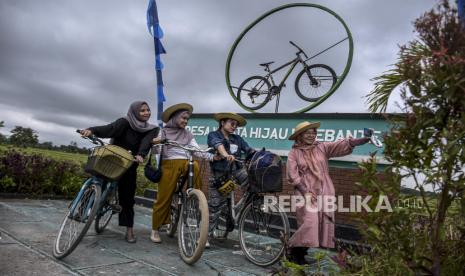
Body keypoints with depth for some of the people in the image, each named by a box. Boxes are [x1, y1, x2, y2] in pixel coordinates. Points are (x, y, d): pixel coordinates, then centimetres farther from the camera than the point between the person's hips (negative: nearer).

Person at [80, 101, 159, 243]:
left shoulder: (151, 129, -3)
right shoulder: (125, 122, -11)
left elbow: (146, 142, -20)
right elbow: (109, 128, -27)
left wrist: (140, 154, -40)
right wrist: (92, 130, -46)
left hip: (129, 165, 1)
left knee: (127, 196, 1)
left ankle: (129, 230, 9)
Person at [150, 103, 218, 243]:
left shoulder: (188, 134, 14)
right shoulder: (164, 132, 8)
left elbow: (197, 151, 4)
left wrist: (212, 157, -11)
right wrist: (154, 144, -22)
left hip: (186, 163, 3)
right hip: (169, 164, -2)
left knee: (195, 165, -31)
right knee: (163, 198, -3)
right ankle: (155, 230, 16)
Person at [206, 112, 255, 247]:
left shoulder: (237, 139, 13)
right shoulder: (213, 135, -1)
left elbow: (249, 150, 1)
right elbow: (218, 145, -23)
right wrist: (226, 155, -44)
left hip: (235, 171, 4)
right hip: (219, 174, -4)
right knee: (215, 205, -4)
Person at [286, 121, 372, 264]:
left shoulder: (322, 147, 5)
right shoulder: (294, 153, -1)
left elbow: (340, 145, -9)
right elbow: (292, 175, -6)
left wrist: (361, 140, -24)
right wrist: (305, 191, -14)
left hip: (324, 193, 4)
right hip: (306, 193, -4)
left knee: (324, 225, 7)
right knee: (309, 224, -12)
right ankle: (294, 251, 9)